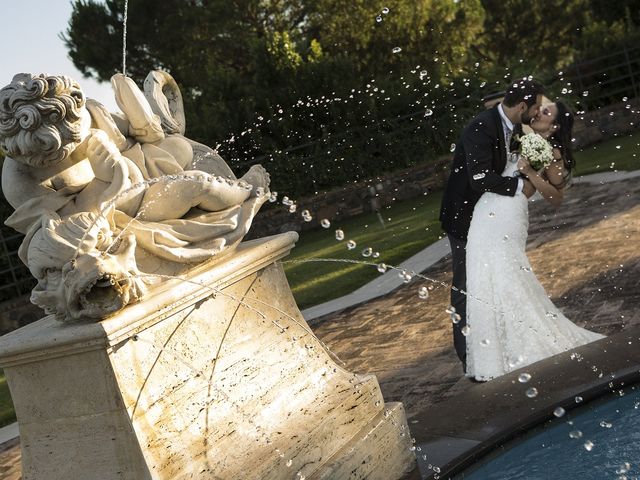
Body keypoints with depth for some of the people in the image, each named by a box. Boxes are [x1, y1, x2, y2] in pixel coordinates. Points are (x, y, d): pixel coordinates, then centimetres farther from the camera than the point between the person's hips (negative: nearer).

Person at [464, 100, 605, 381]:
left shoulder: (552, 153, 1)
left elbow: (556, 198, -5)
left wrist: (530, 172, -14)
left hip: (507, 215, -7)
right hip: (487, 211, 7)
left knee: (503, 280, -7)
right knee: (488, 279, 8)